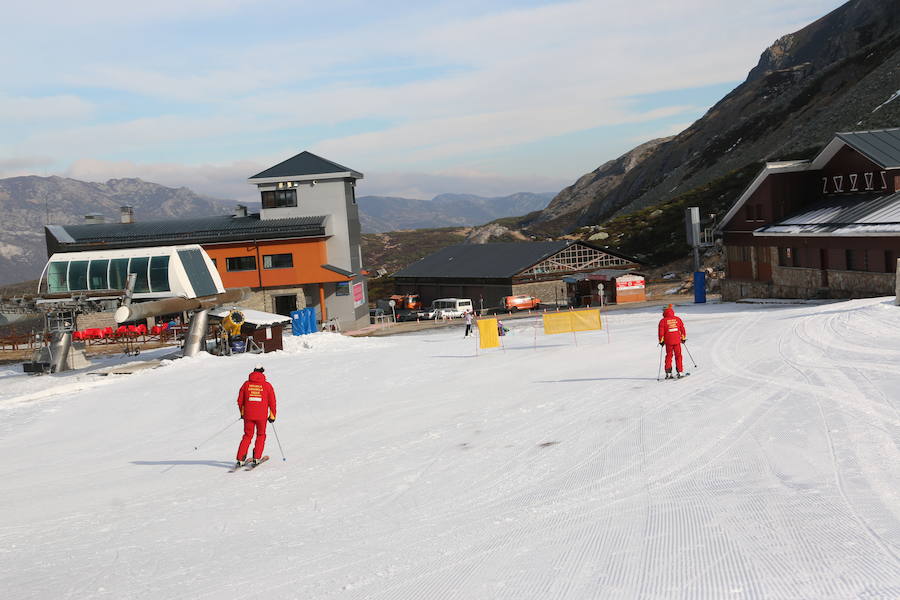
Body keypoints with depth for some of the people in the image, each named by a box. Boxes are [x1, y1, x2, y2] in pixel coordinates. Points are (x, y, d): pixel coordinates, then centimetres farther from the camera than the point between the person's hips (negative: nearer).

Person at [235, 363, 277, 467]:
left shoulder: (246, 384, 4)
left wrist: (242, 412, 23)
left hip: (248, 415, 2)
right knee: (261, 435, 17)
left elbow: (240, 400, 8)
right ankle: (256, 458, 8)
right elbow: (272, 401, 0)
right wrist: (272, 416, 11)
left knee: (247, 436, 13)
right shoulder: (267, 385, -1)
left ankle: (240, 459, 3)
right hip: (262, 416, -1)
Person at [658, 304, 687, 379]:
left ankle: (668, 373, 6)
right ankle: (680, 372, 7)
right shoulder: (677, 319, 4)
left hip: (668, 341, -1)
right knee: (678, 356, 9)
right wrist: (683, 338, 20)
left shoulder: (663, 321, -3)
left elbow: (661, 332, -4)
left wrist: (661, 341, 6)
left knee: (669, 356, 10)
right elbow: (682, 329, 9)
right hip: (677, 340, 1)